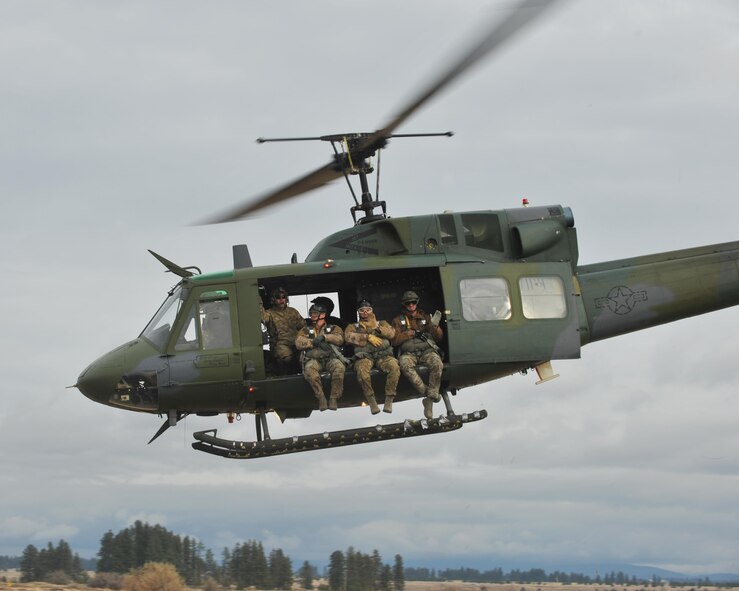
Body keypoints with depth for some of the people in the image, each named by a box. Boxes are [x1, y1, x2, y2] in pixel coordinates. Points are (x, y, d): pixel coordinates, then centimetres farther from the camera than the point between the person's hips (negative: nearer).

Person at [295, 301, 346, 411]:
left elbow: (339, 339, 1)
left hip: (331, 358, 0)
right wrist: (315, 342, -8)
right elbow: (298, 343, 5)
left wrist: (324, 337, -11)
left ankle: (334, 398, -25)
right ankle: (321, 397, -27)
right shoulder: (306, 330, 24)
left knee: (339, 367, -35)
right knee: (309, 369, -36)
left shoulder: (334, 328, 22)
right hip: (314, 359, 0)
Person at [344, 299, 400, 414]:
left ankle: (389, 399, -26)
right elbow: (348, 337, 2)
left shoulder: (381, 323, 30)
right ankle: (371, 400, -27)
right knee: (362, 369, -37)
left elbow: (391, 333, 9)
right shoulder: (353, 327, 26)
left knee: (394, 366, -33)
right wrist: (368, 337, -7)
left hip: (383, 355, 1)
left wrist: (376, 327, -2)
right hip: (364, 356, -1)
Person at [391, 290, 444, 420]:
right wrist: (413, 333, -5)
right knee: (405, 364, -38)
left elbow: (439, 338, 17)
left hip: (427, 350, 1)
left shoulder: (425, 317, 21)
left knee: (437, 364, -34)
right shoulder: (398, 320, 18)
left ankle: (430, 399, -34)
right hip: (409, 352, -1)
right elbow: (395, 340, 4)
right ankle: (427, 392, -37)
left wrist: (435, 326, -3)